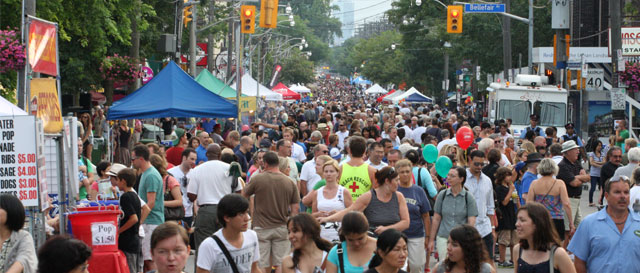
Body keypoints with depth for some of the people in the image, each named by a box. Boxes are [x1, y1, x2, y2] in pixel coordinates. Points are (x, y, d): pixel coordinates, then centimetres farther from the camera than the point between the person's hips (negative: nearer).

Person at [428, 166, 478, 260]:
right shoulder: (442, 195, 5)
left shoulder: (468, 198, -1)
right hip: (443, 238, 2)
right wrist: (431, 240, 8)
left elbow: (471, 222, -1)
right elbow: (436, 219, 9)